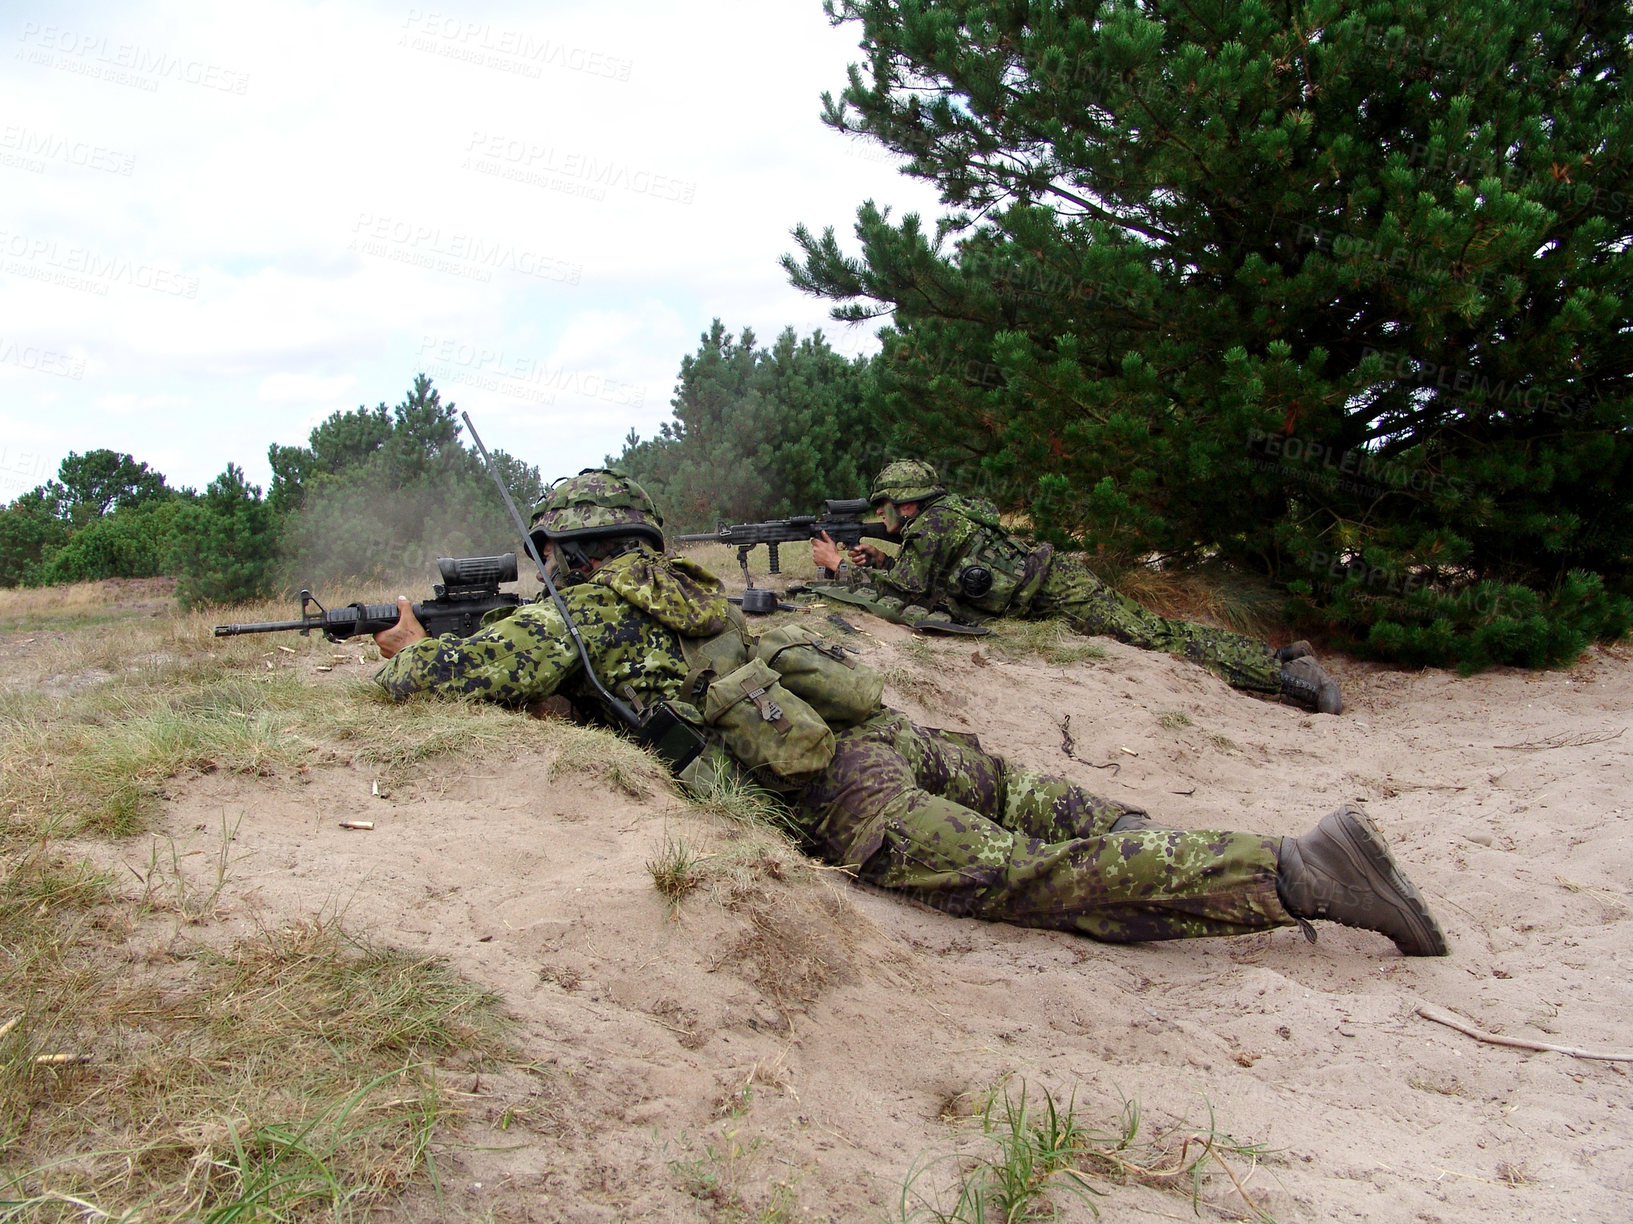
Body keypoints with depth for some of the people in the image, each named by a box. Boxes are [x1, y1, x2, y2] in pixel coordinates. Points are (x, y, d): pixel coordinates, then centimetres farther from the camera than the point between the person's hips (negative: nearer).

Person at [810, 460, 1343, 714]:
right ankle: (1282, 660, 0)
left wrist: (842, 565, -4)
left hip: (1056, 589, -8)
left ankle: (1284, 670, -22)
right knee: (1156, 632, 4)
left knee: (1153, 635, -16)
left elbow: (912, 589, -12)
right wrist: (879, 560, 18)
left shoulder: (934, 520, -8)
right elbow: (925, 576, 31)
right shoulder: (933, 520, 20)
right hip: (1046, 591, 8)